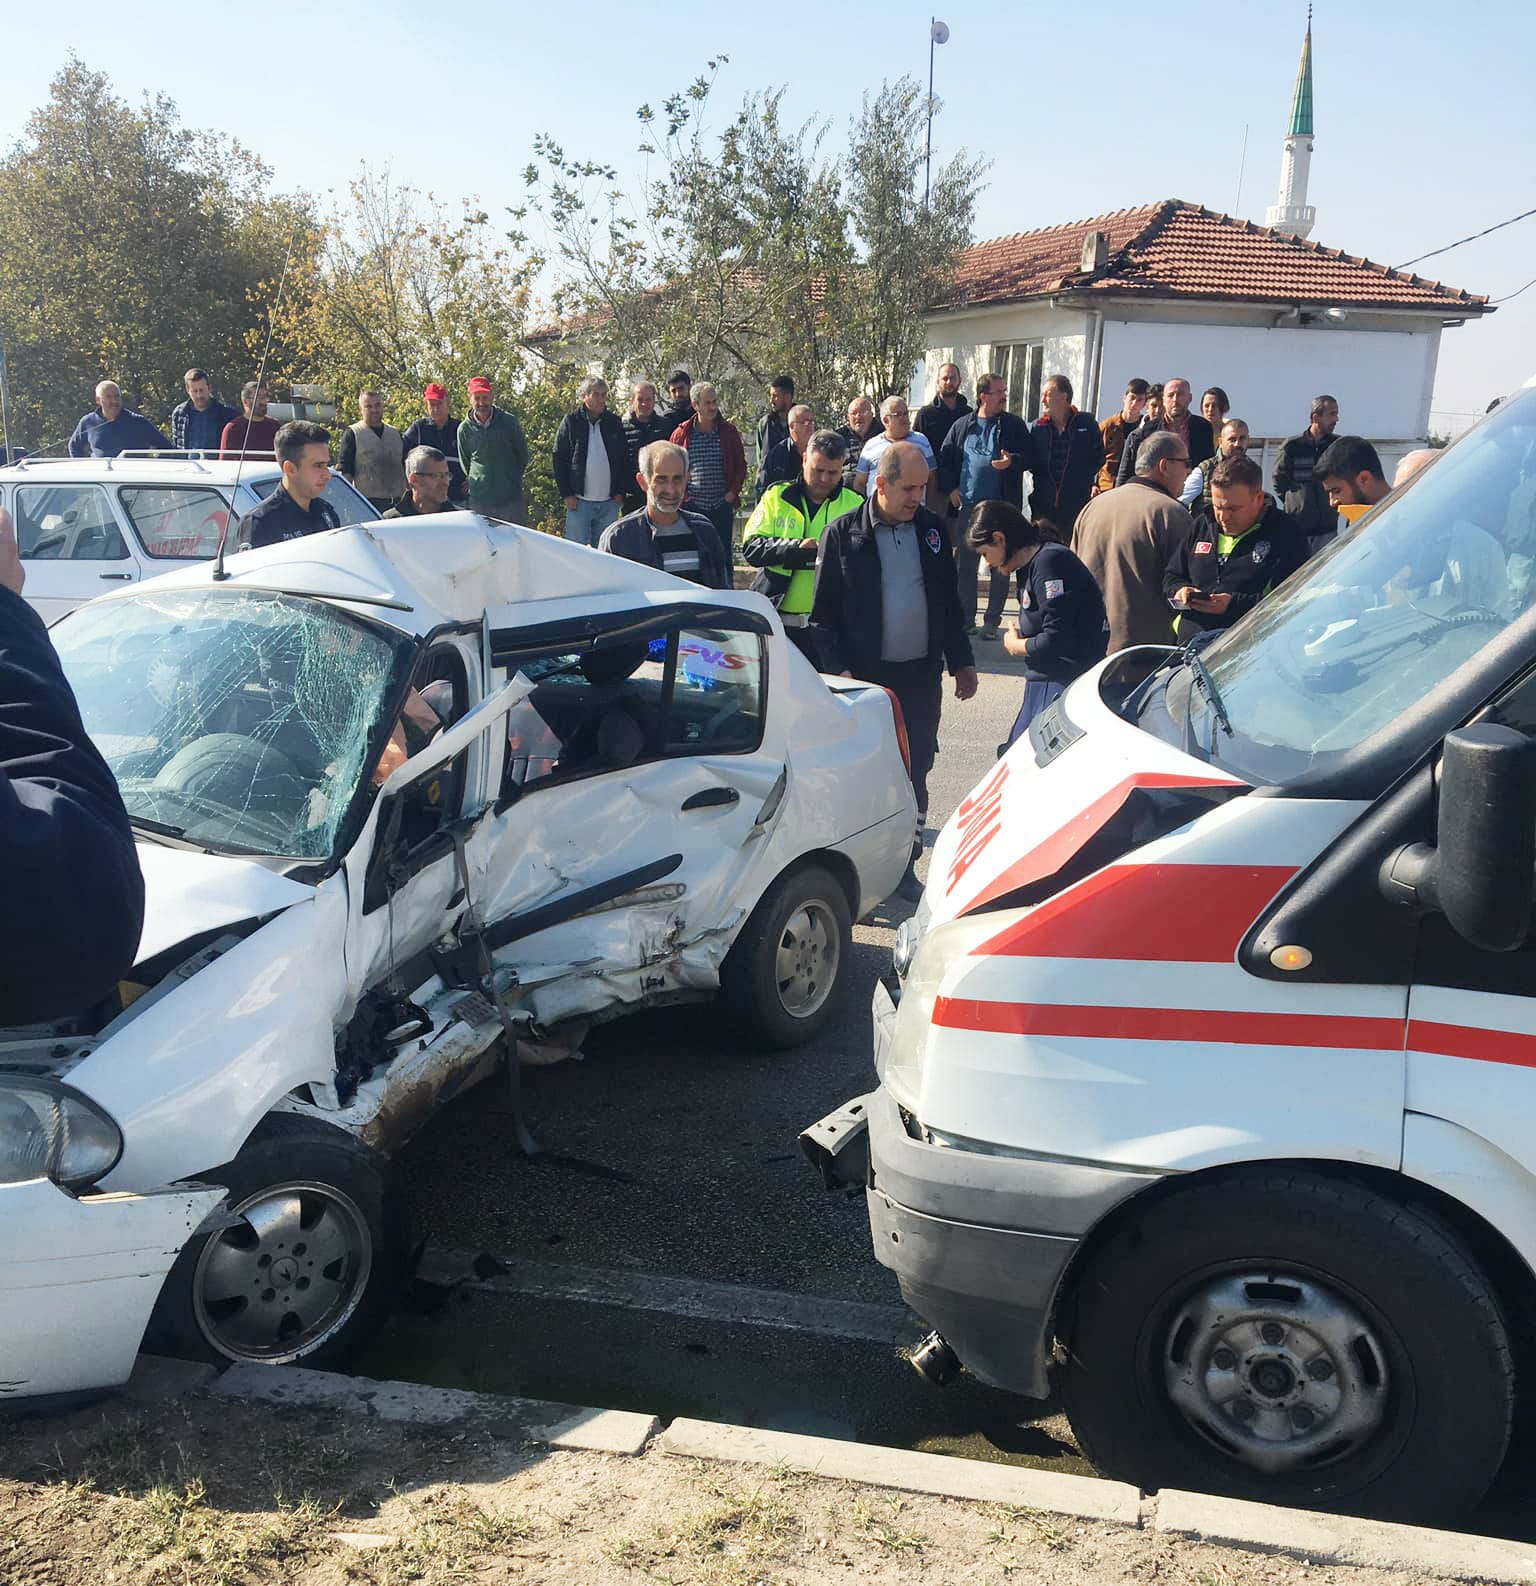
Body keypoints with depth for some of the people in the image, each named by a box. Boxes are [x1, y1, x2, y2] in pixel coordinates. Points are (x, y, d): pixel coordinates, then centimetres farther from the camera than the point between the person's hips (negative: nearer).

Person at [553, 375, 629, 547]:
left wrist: (620, 492, 2)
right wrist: (566, 494, -7)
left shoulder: (614, 422, 8)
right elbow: (559, 459, -1)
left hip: (609, 503, 3)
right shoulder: (571, 421, 0)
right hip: (579, 501, -3)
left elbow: (624, 459, 11)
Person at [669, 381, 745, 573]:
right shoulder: (681, 433, 2)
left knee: (724, 555, 4)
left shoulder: (729, 431, 5)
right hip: (693, 505, -1)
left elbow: (741, 465, 10)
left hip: (722, 506, 1)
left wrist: (733, 491, -1)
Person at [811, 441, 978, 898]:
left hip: (921, 675, 3)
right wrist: (839, 671, -12)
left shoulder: (932, 528, 7)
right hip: (867, 675, -3)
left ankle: (904, 868, 20)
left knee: (915, 774, 8)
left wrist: (961, 662, 13)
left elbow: (949, 602, 15)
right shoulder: (842, 534, -5)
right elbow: (823, 614, -3)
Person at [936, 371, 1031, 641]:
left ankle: (992, 621, 10)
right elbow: (945, 459, 10)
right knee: (965, 565, 8)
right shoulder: (962, 426, 8)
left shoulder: (1014, 425, 4)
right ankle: (966, 618, 18)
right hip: (966, 507, 2)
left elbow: (1027, 455, 1)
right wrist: (950, 488, -3)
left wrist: (1012, 461, -20)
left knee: (1000, 566, 2)